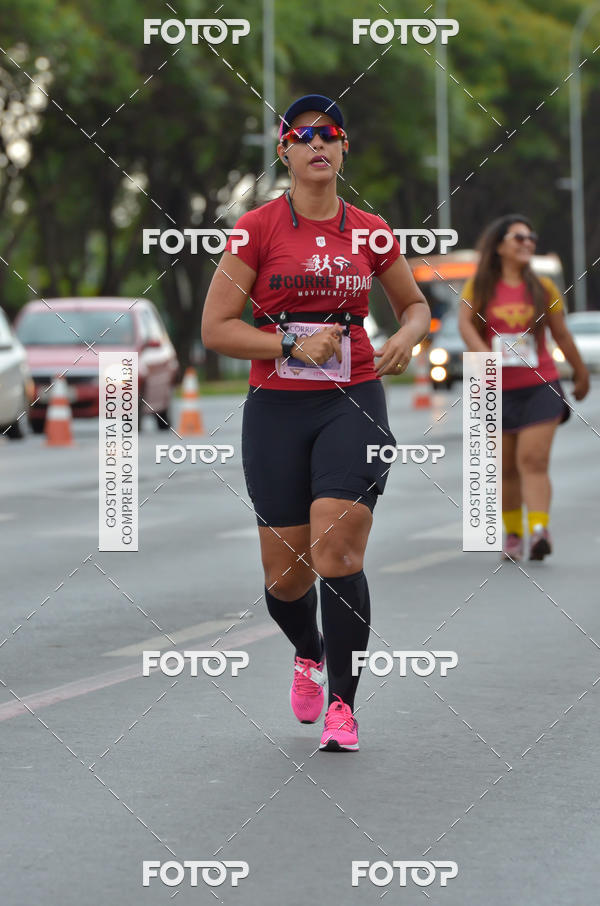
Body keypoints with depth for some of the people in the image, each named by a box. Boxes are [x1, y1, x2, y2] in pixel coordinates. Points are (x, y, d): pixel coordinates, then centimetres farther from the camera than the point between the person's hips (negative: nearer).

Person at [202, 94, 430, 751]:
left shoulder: (369, 231, 6)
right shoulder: (257, 228, 0)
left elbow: (416, 305, 21)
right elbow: (215, 328, -2)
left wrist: (405, 339, -1)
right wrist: (293, 345, -14)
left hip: (353, 403, 0)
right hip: (276, 407, 0)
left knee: (338, 556, -15)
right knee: (287, 575, 4)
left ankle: (342, 705, -4)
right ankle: (309, 655, 37)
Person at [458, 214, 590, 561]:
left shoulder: (543, 287, 5)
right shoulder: (480, 286, 3)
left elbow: (562, 335, 12)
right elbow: (466, 322, -10)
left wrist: (581, 374, 18)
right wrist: (484, 355, -27)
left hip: (540, 387, -1)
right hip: (497, 390, 1)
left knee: (533, 460, -15)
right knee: (506, 467, 8)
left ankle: (540, 529, -25)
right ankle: (513, 533, 20)